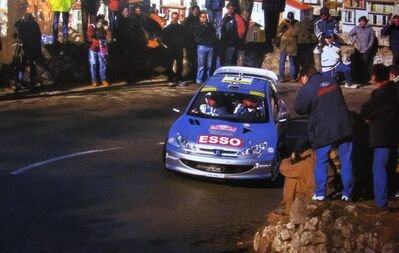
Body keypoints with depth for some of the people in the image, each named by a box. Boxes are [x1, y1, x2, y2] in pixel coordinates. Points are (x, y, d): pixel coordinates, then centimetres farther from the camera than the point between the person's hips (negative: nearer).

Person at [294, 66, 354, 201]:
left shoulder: (307, 89, -10)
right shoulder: (332, 81, 10)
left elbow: (299, 109, -3)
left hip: (324, 130, -4)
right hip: (343, 126, 4)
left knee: (321, 162, 8)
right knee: (346, 161, 8)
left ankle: (320, 193, 9)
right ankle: (347, 194, 10)